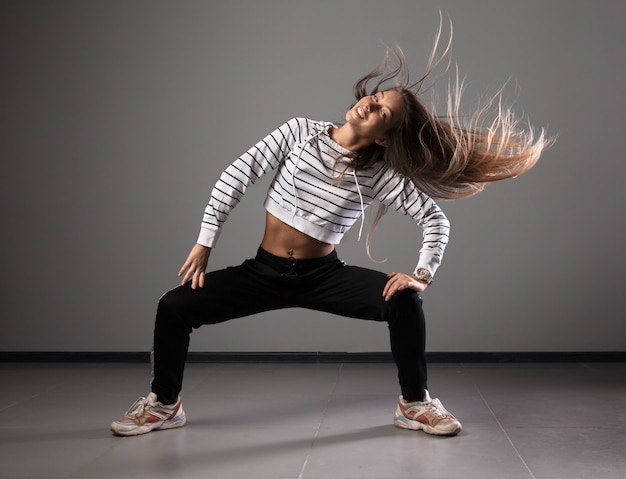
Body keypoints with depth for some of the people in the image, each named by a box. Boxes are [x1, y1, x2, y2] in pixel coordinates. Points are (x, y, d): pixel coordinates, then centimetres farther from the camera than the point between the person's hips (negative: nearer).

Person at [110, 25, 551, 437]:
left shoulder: (381, 176, -11)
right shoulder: (299, 132, -9)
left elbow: (436, 220, -10)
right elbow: (238, 176, -8)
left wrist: (423, 275, -22)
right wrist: (205, 242, -9)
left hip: (324, 276, -1)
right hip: (264, 271, 1)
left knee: (404, 301, -24)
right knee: (174, 307, -13)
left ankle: (415, 404, -3)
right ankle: (164, 404, 11)